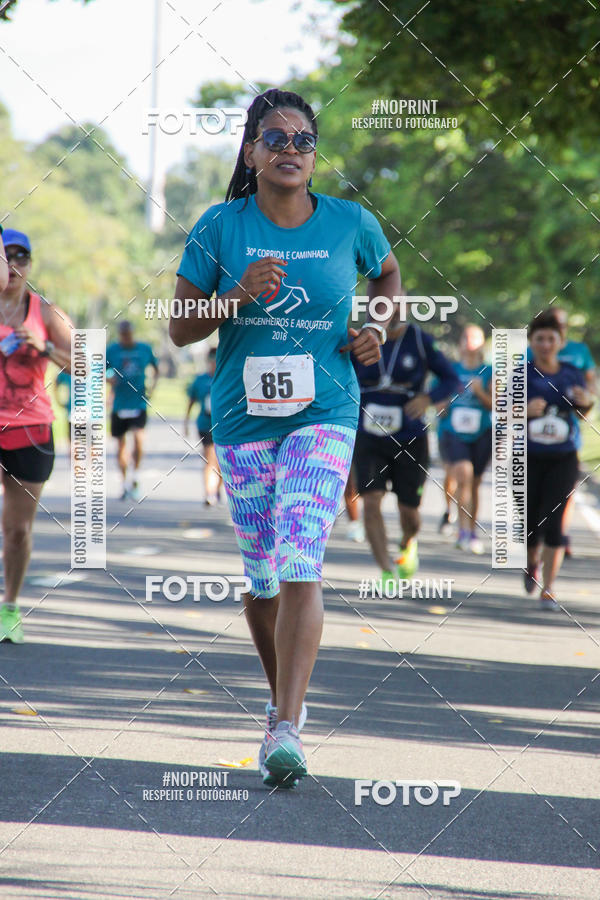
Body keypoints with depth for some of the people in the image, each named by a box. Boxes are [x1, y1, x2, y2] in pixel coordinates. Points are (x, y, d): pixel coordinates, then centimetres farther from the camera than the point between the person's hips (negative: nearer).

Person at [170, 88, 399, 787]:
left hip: (324, 414, -2)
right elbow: (180, 329, 0)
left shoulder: (351, 224, -1)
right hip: (242, 416, 2)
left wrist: (377, 329, 3)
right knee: (261, 573, 9)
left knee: (301, 562, -18)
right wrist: (240, 295, -17)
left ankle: (285, 730, -24)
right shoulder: (220, 227, -2)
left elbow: (387, 272, 22)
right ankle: (284, 698, 34)